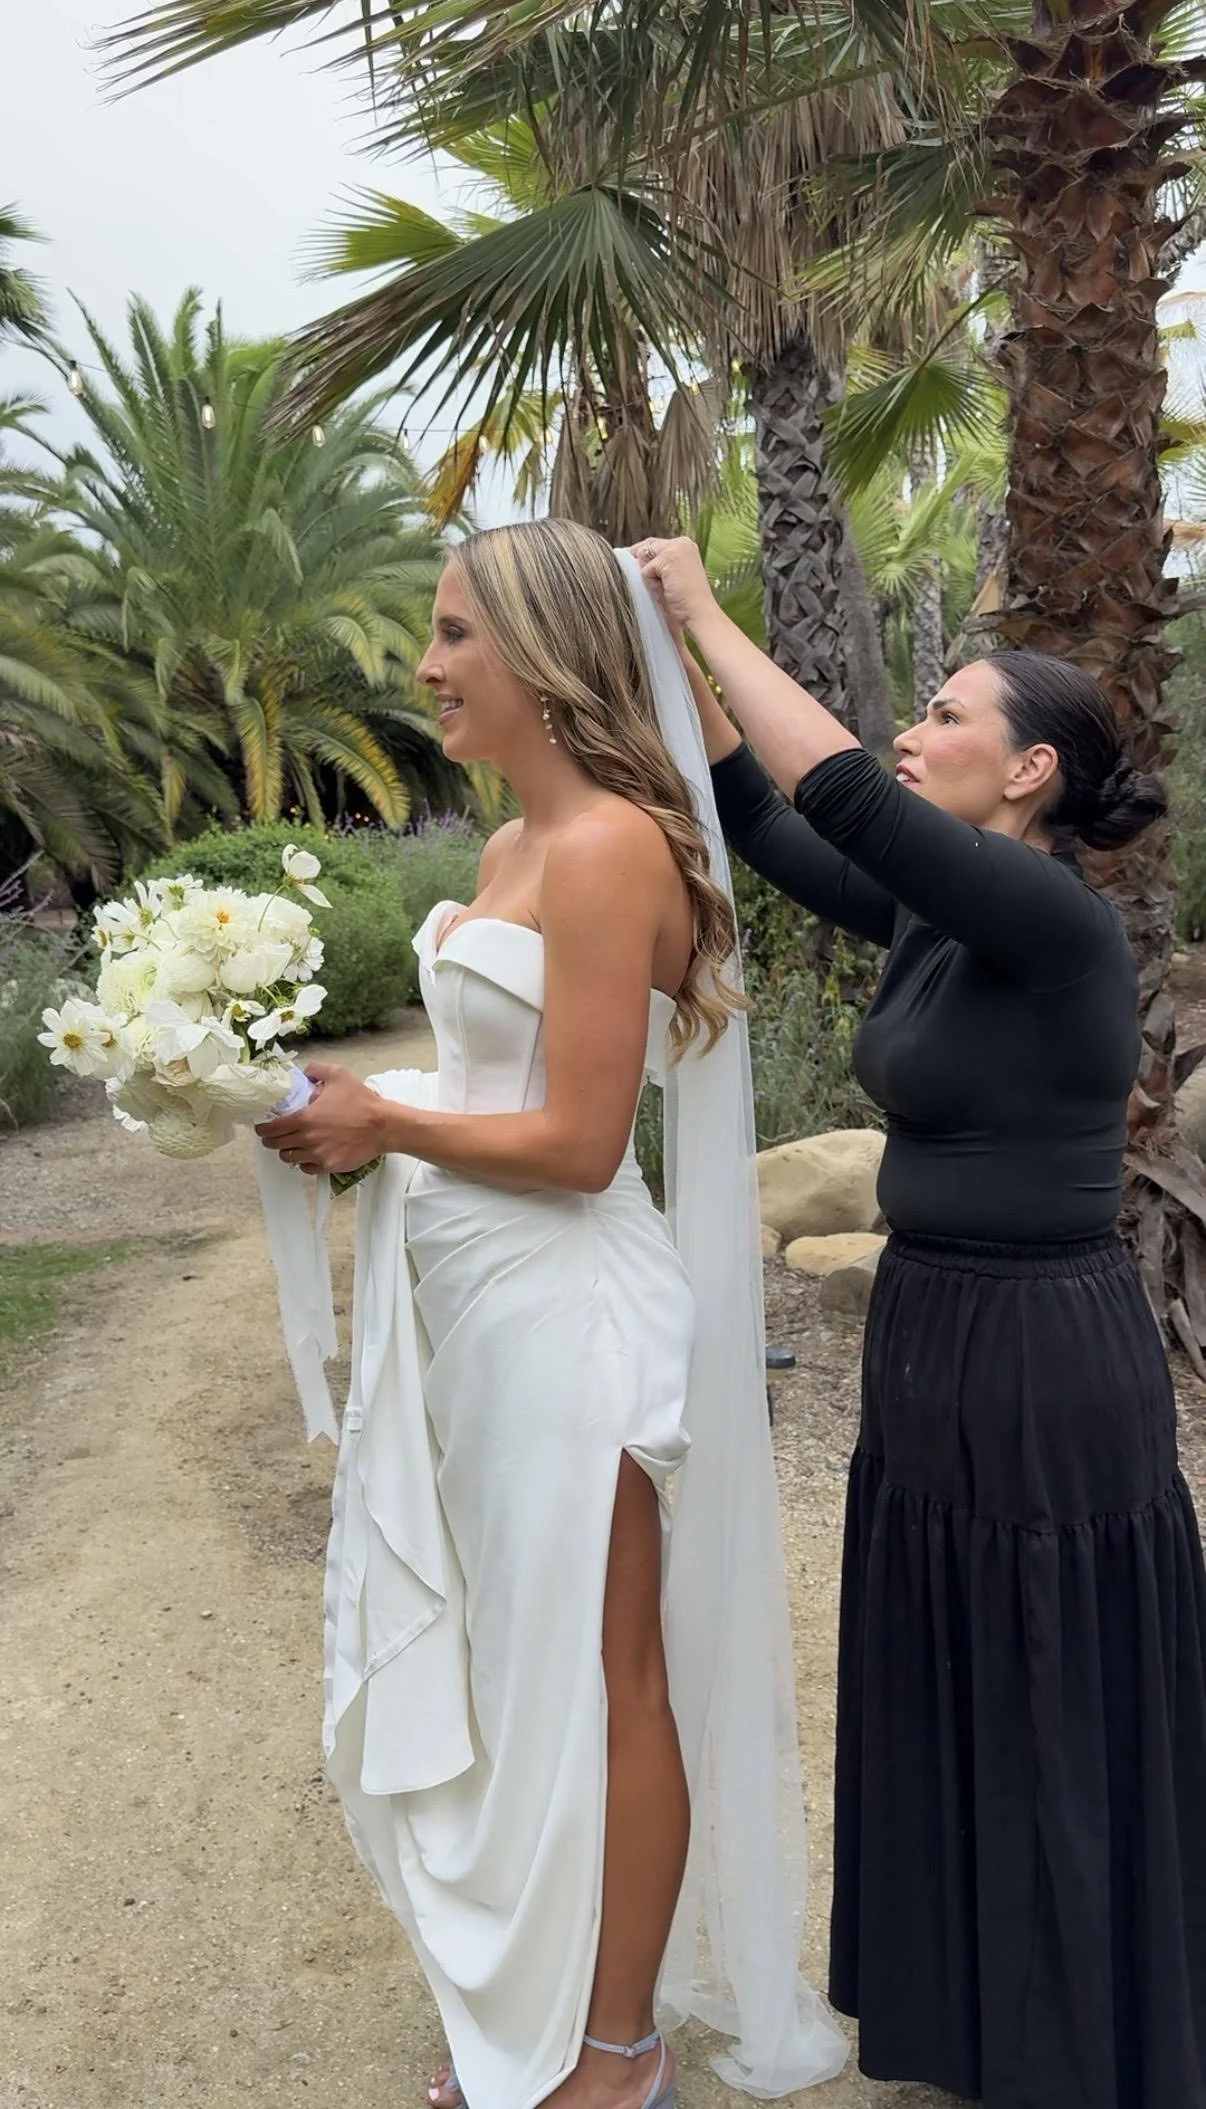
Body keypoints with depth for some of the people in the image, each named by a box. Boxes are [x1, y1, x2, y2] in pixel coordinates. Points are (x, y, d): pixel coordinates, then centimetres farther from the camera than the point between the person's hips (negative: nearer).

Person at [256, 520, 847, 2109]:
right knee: (515, 1666, 21)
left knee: (600, 1684, 8)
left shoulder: (607, 849, -18)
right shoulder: (517, 848, 11)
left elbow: (577, 1142, -20)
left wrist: (381, 1125, -10)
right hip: (475, 1305, 9)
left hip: (562, 1317, -9)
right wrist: (363, 1111, 3)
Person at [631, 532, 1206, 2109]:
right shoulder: (935, 917, 6)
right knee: (949, 1711, 22)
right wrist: (681, 660, 2)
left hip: (1043, 1373, -9)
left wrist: (710, 614, -21)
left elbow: (845, 797, -31)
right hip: (930, 1345, 9)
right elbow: (763, 823, 11)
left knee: (1053, 1732, 10)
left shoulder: (1054, 917, -19)